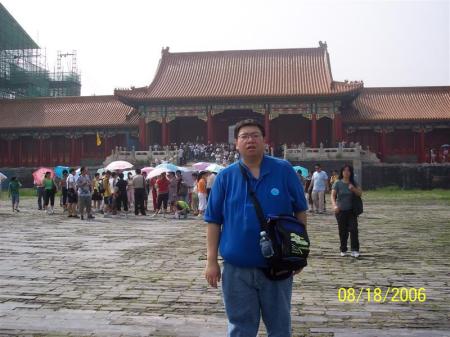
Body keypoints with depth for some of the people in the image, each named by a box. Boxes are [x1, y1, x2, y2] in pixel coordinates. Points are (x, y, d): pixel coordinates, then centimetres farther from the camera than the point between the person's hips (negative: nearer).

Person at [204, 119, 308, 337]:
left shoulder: (284, 171, -2)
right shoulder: (225, 177, 0)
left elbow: (300, 212, 4)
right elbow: (214, 221, 2)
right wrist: (211, 261, -2)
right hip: (237, 269, 1)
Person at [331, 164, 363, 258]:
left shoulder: (353, 183, 4)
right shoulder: (338, 183, -3)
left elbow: (360, 193, 0)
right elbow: (333, 195, -11)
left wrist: (353, 189, -20)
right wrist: (334, 205, -28)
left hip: (351, 210, 1)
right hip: (340, 211, -1)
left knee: (353, 229, -10)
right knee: (343, 231, 5)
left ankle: (355, 250, -7)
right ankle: (343, 250, 19)